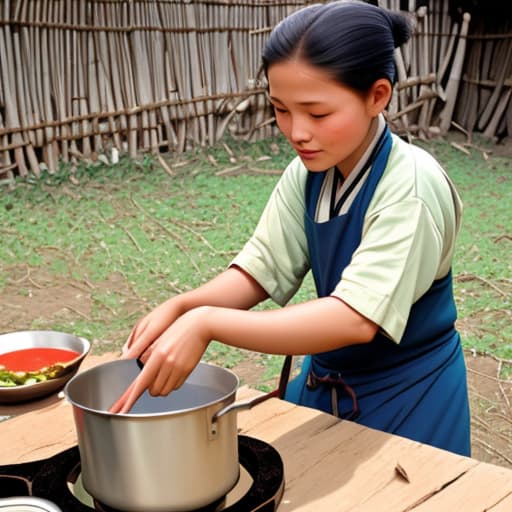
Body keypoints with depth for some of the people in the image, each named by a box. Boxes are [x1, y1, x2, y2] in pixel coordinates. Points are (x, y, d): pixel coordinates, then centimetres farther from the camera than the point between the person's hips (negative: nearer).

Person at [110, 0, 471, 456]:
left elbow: (357, 318, -36)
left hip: (409, 401, -6)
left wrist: (206, 323, -43)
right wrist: (180, 307, -26)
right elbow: (261, 268, -7)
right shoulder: (307, 172, -8)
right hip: (327, 383, 6)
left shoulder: (411, 186, -27)